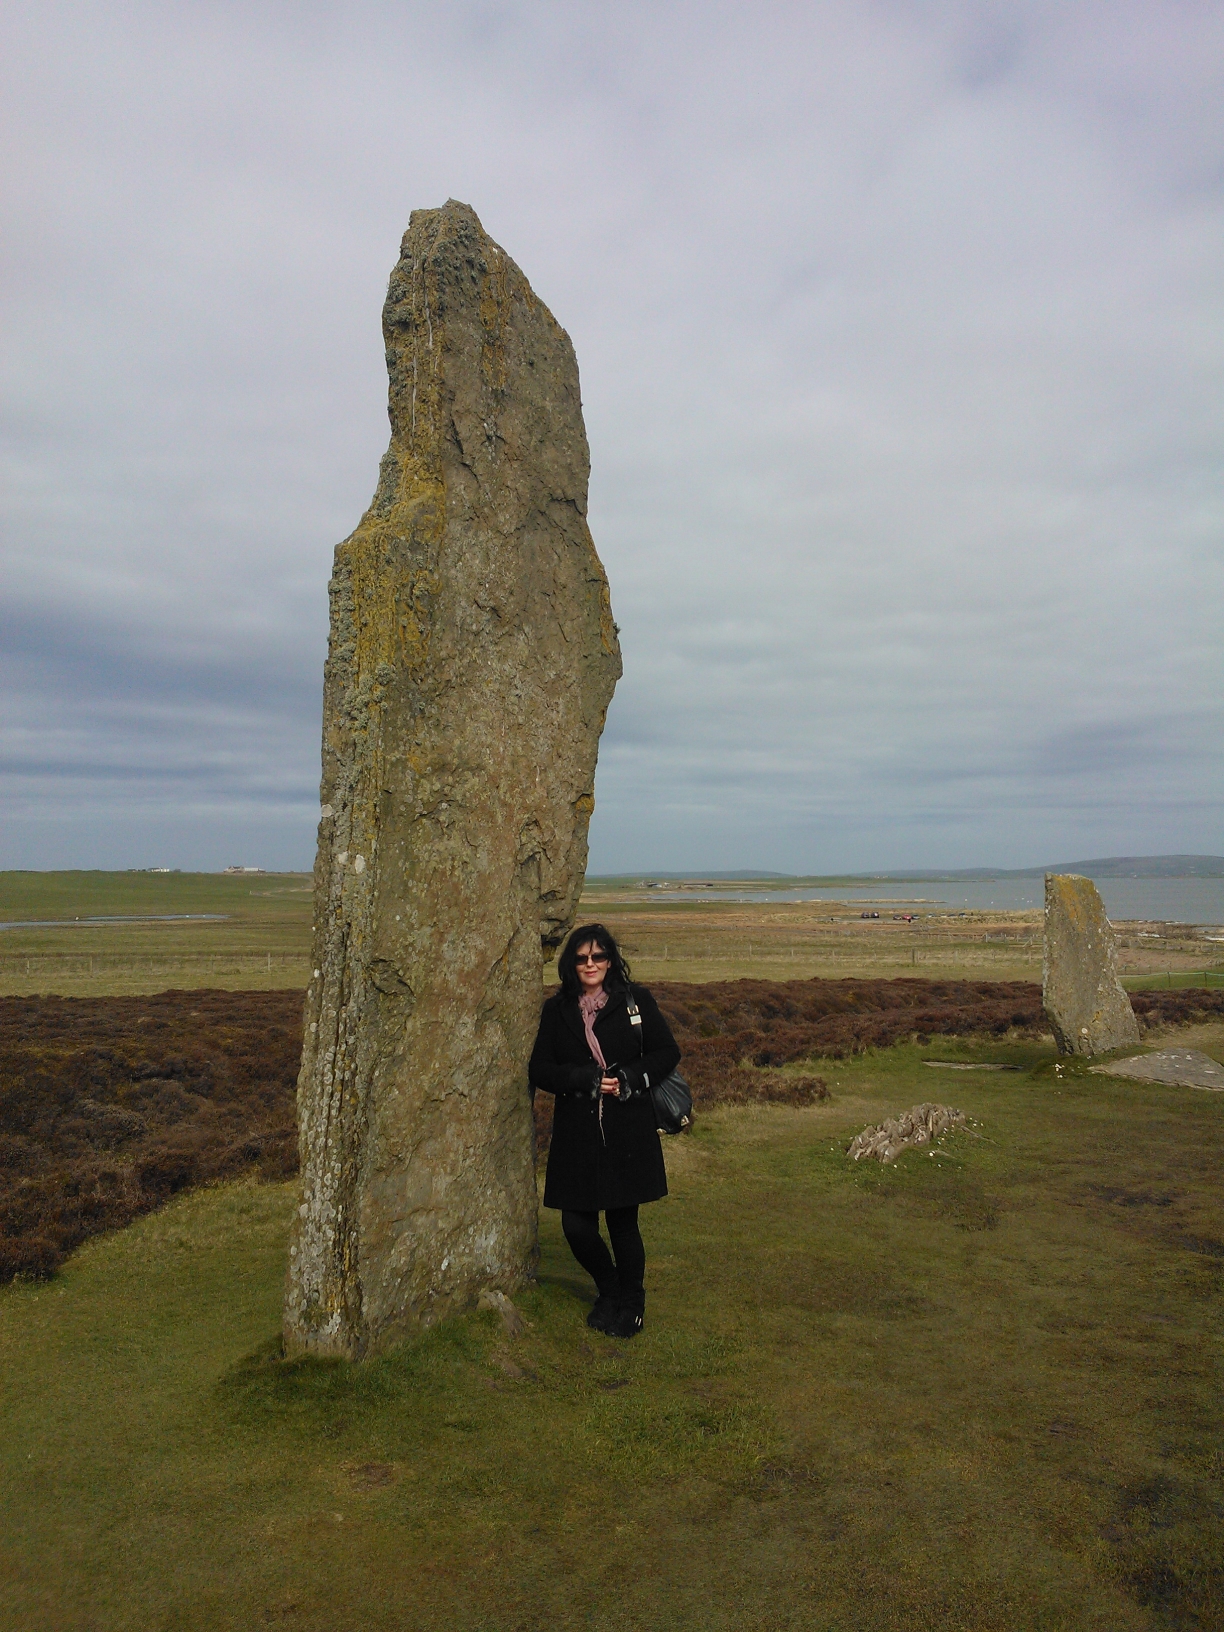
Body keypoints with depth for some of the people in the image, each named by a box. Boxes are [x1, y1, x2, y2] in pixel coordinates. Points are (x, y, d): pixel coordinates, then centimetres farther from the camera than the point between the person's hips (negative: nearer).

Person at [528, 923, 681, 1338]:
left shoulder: (636, 1001, 2)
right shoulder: (556, 1009, 6)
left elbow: (667, 1053, 4)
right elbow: (539, 1069, 3)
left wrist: (629, 1079, -10)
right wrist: (587, 1080, -11)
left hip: (629, 1132, -2)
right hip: (576, 1135, 2)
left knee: (622, 1222, 3)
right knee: (576, 1226, 1)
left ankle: (631, 1304, 31)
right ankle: (609, 1292, 32)